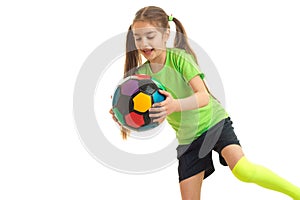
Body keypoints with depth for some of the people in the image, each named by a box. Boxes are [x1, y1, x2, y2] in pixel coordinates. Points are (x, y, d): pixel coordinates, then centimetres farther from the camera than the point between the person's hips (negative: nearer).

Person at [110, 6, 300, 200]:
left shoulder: (179, 57, -18)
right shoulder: (141, 73, -6)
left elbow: (203, 96, -29)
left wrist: (175, 105, -49)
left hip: (214, 122, -4)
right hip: (187, 138, 5)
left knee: (243, 170, -28)